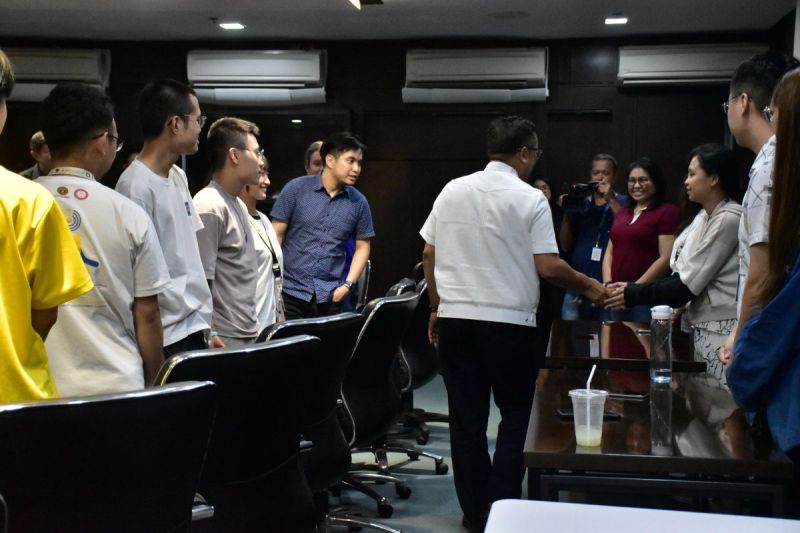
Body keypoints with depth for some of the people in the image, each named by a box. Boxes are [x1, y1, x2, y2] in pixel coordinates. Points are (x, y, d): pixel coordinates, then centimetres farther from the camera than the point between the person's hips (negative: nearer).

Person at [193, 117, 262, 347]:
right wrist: (211, 338, -19)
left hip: (248, 335, 8)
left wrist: (252, 327, 17)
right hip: (225, 339, -8)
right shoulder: (209, 207, -15)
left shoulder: (239, 205, 13)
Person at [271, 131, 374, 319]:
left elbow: (362, 246, 12)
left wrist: (348, 284, -1)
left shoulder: (359, 202, 3)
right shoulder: (296, 189, -3)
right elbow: (276, 236, 0)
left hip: (330, 296, 2)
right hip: (290, 291, -2)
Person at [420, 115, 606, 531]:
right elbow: (548, 266, -10)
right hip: (508, 323, -4)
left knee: (466, 421, 10)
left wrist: (437, 308, 18)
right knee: (515, 418, 12)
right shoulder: (530, 199, -7)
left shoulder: (452, 190, 6)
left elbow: (429, 255, 8)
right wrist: (589, 286, 6)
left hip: (455, 319, 4)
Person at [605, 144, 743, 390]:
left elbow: (688, 283, -15)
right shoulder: (704, 216, 13)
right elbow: (683, 275, 12)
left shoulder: (729, 218, -14)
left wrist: (635, 294, -8)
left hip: (721, 332, -9)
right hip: (701, 328, 9)